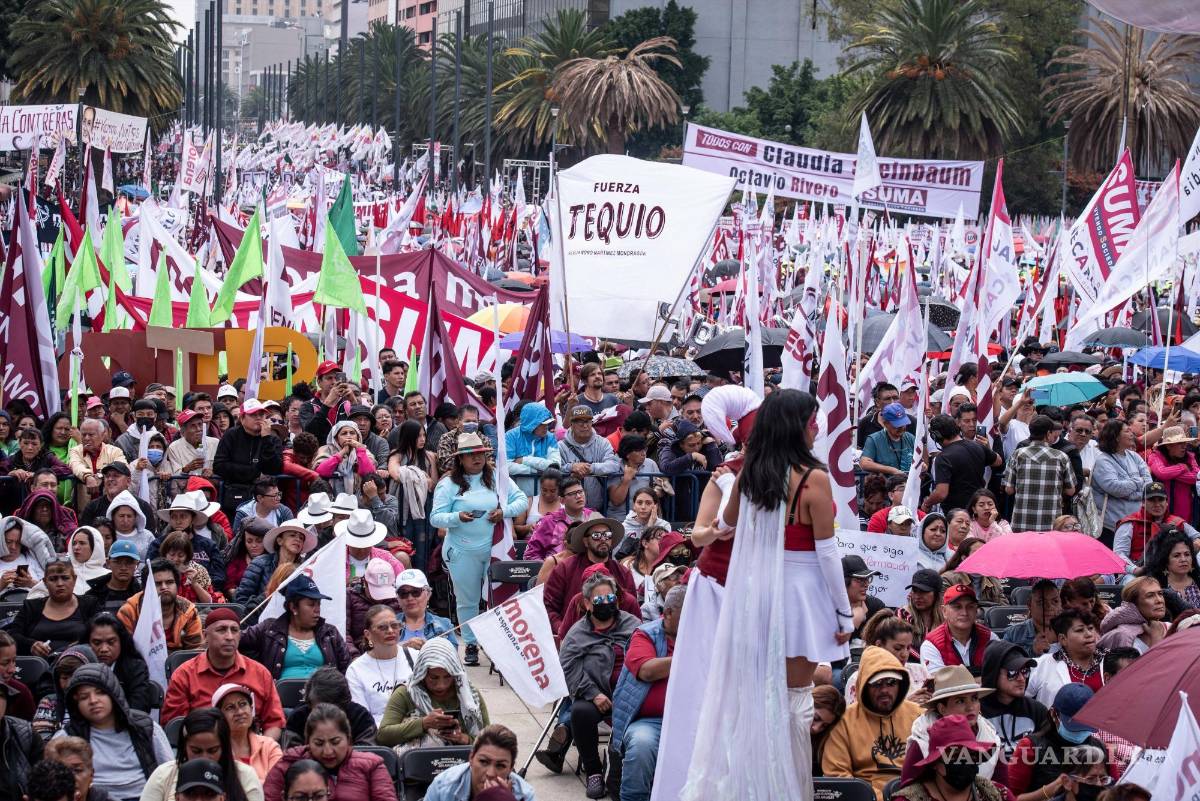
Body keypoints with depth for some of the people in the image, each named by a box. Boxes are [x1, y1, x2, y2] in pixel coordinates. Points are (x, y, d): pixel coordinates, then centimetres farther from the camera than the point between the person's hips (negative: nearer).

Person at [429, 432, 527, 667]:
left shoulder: (496, 478, 6)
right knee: (467, 600, 8)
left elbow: (522, 500, 7)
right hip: (463, 551, -1)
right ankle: (471, 645, 20)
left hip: (495, 548, 1)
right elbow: (435, 518, -6)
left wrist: (504, 511, -12)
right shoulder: (448, 484, -2)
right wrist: (457, 517, -24)